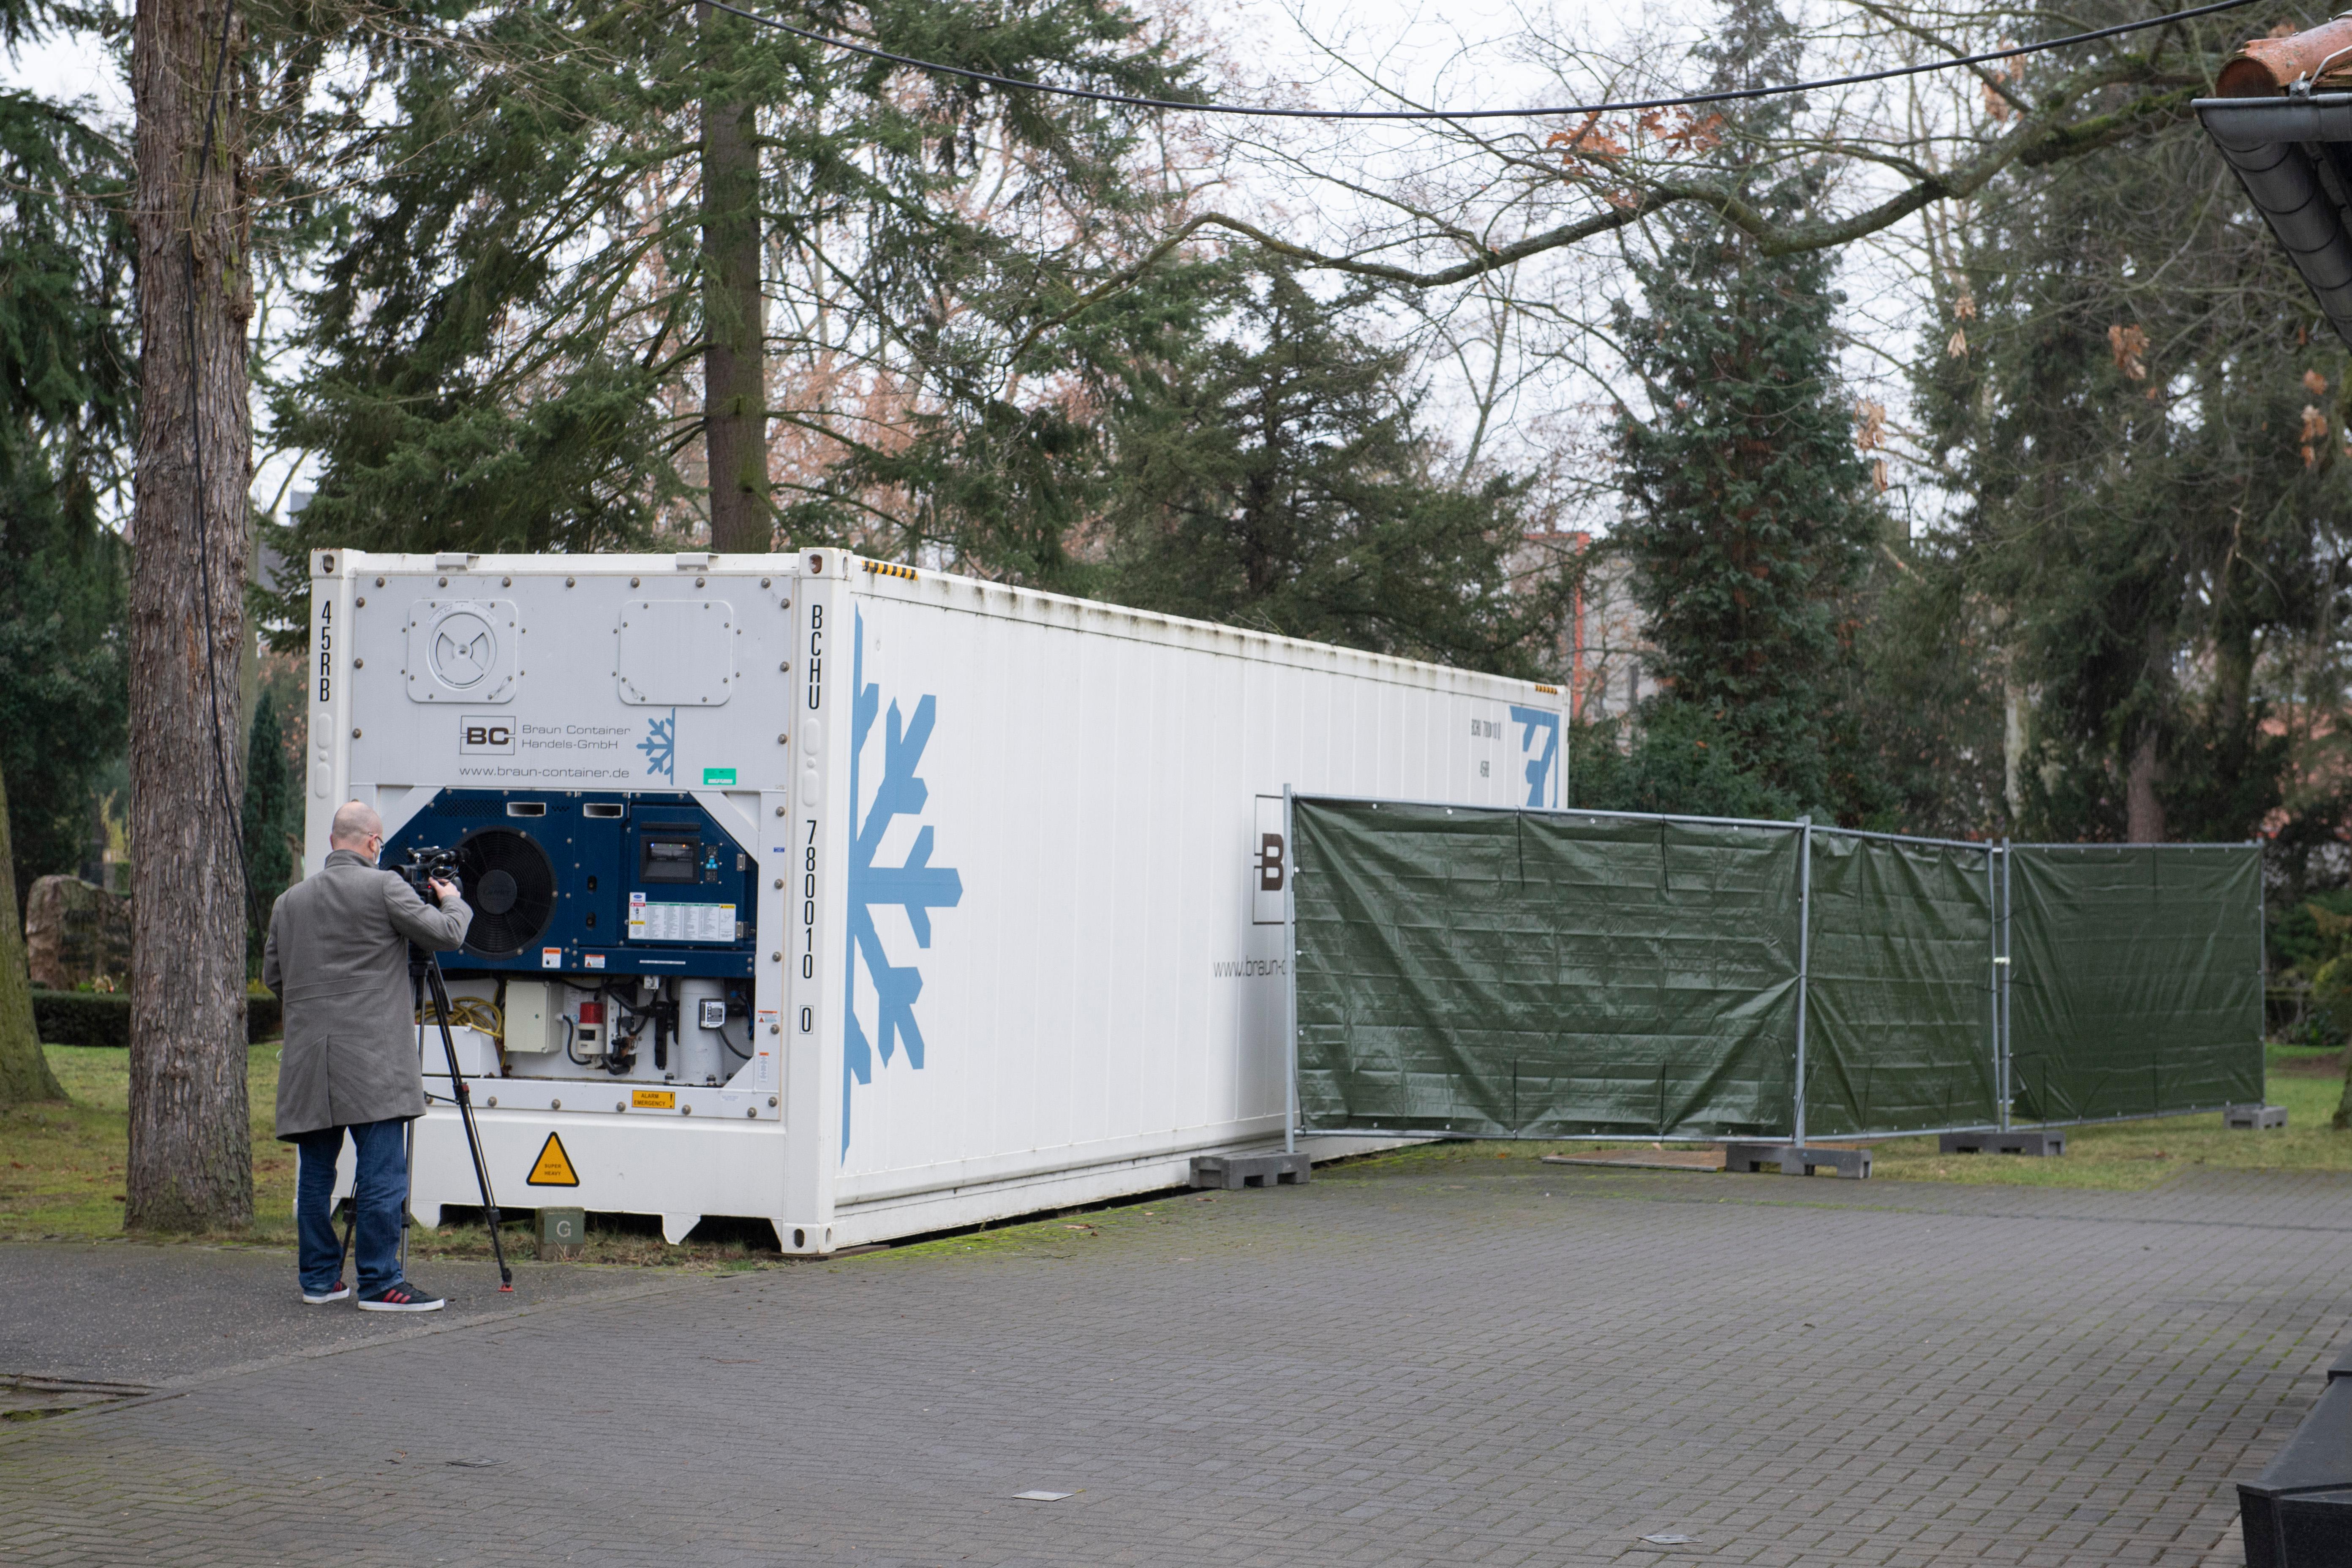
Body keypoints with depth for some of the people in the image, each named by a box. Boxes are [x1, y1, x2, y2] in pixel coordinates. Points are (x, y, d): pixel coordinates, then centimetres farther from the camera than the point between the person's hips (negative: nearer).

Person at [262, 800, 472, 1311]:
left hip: (308, 1061, 6)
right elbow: (445, 935, -7)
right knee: (382, 1173, -5)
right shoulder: (383, 888, -6)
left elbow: (272, 976, 17)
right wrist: (454, 902, 14)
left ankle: (319, 1278, 16)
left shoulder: (289, 901, 11)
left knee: (316, 1173, 12)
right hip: (370, 1058, -6)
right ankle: (379, 1283, -7)